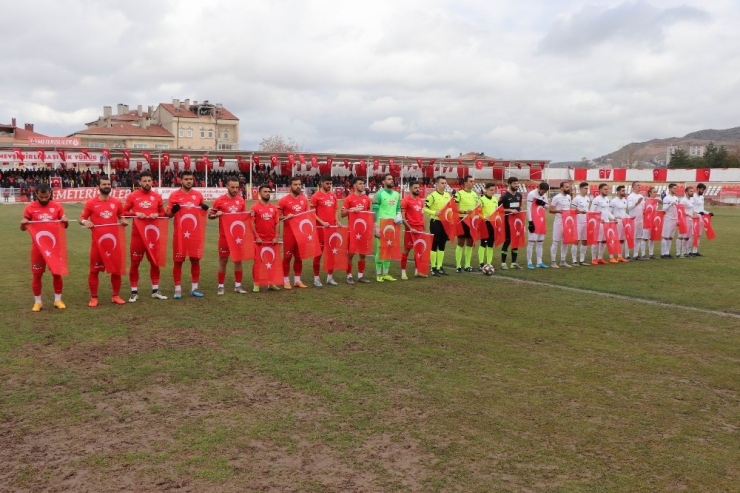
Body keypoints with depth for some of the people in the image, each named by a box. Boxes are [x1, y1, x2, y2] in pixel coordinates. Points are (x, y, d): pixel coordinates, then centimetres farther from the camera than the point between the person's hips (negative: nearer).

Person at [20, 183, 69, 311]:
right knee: (36, 274, 5)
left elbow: (64, 226, 8)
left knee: (57, 272, 6)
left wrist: (66, 221, -14)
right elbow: (23, 228, 6)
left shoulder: (57, 206, 0)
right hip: (38, 246, 0)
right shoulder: (30, 208, -2)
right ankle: (37, 301, 16)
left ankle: (58, 300, 18)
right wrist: (23, 223, -16)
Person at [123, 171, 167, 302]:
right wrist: (135, 214, -16)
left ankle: (155, 291, 20)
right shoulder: (132, 196, -2)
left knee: (155, 262, 9)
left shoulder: (157, 196, 4)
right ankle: (134, 292, 12)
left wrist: (157, 215, -11)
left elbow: (163, 213, 10)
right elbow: (124, 212, 0)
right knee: (135, 262, 2)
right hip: (138, 234, -2)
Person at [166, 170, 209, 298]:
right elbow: (168, 214, 0)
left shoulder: (198, 195, 5)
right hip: (180, 233, -3)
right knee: (178, 261, 1)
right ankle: (178, 289, 9)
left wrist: (204, 209, -7)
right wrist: (173, 210, -21)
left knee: (195, 260, 7)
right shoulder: (174, 195, -3)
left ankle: (194, 288, 17)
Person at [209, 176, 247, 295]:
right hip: (225, 236, -3)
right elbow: (210, 215, 1)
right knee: (223, 260, 4)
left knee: (238, 260, 8)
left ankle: (238, 285, 18)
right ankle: (220, 286, 13)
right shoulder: (220, 200, -6)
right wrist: (217, 215, -19)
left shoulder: (241, 200, 4)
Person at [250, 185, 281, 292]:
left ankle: (271, 283, 17)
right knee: (257, 261, 3)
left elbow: (277, 223, 8)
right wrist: (257, 237, -13)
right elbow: (252, 223, -7)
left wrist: (276, 237, -2)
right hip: (259, 239, -4)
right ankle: (256, 284, 8)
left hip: (272, 240, 4)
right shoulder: (255, 207, -4)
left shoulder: (274, 208, 8)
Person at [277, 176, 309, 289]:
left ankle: (297, 280, 21)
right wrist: (286, 217, -22)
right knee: (287, 256, 2)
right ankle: (286, 281, 11)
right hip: (289, 233, -5)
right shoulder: (283, 200, -8)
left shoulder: (304, 200, 8)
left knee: (299, 257, 11)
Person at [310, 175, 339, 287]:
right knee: (318, 252, 2)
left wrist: (337, 221, 1)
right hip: (321, 228, -6)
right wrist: (322, 222, -18)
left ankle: (330, 276, 20)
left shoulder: (333, 195, 10)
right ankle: (316, 277, 10)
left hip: (332, 227, 6)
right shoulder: (316, 196, -7)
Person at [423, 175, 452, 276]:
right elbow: (425, 209, -12)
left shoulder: (448, 195, 10)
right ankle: (433, 268, 5)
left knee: (442, 245, 11)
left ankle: (440, 267, 19)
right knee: (434, 245, -1)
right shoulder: (432, 196, -11)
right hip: (436, 222, -7)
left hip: (445, 222, 7)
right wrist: (435, 213, -25)